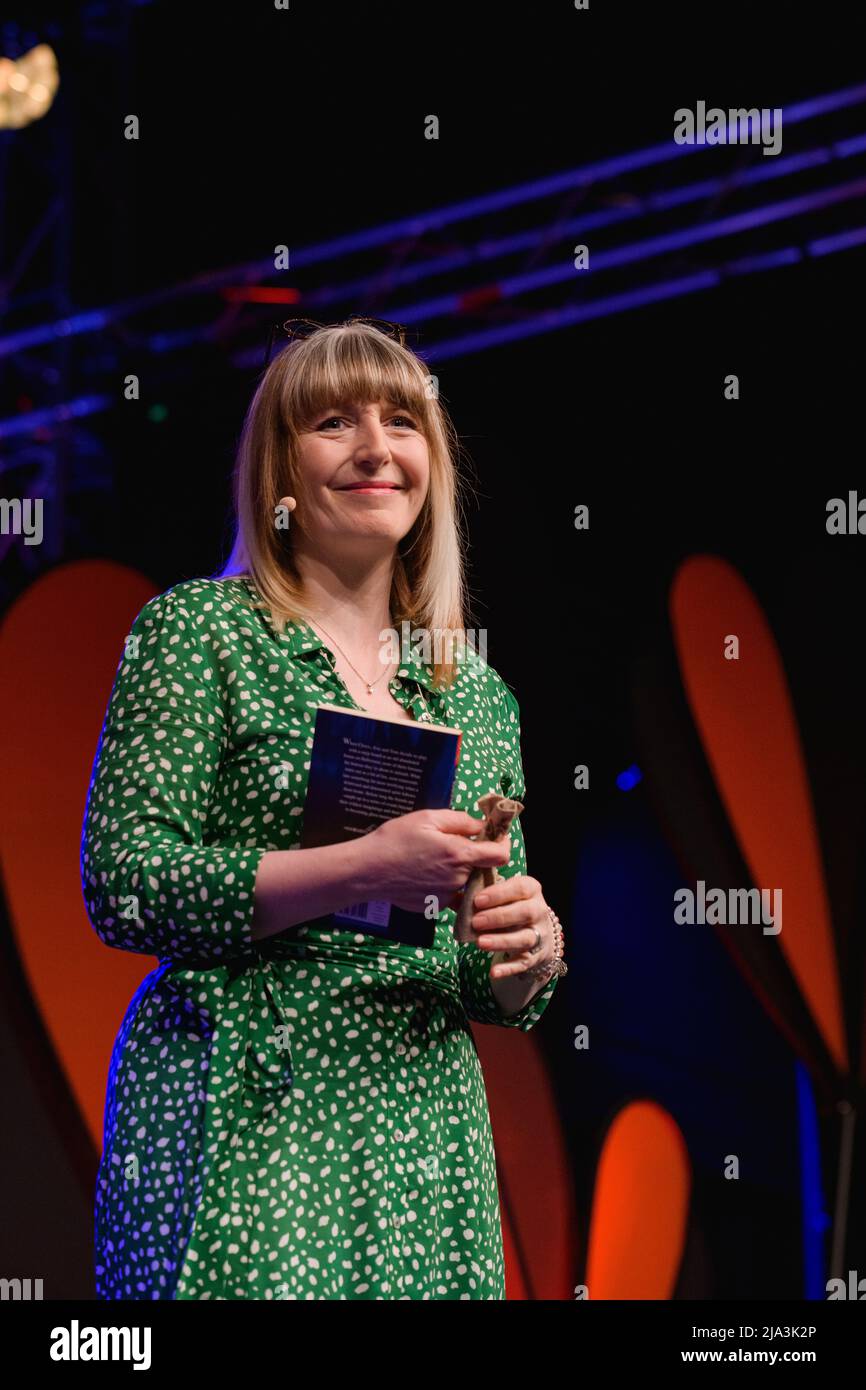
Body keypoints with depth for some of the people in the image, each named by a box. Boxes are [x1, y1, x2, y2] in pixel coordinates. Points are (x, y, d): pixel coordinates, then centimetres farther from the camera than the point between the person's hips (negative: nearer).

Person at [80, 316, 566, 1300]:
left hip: (425, 1131, 5)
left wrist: (530, 954, -5)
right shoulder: (198, 629, 0)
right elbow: (124, 891, -10)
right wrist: (362, 869, -19)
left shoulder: (478, 696, 14)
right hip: (240, 1115, -4)